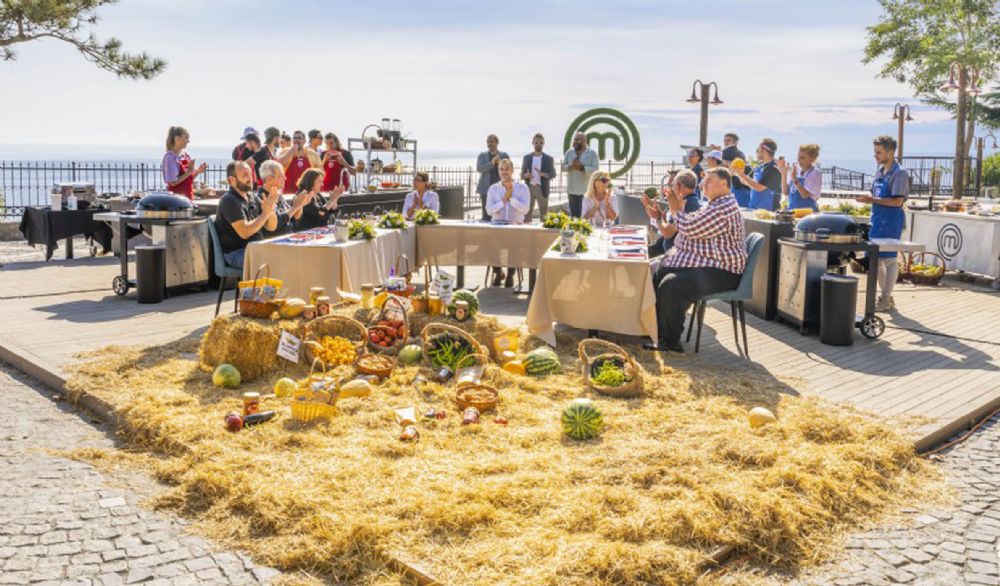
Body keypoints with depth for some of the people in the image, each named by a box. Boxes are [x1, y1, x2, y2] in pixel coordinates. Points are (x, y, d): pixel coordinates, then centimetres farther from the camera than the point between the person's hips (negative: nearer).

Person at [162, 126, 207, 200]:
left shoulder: (186, 155, 10)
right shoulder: (170, 157, -13)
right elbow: (173, 182, -17)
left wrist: (198, 171, -3)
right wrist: (189, 172, -20)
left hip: (187, 196, 8)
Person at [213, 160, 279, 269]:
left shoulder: (253, 197, 12)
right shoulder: (229, 201, -11)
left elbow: (271, 226, 10)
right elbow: (244, 232, -22)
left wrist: (271, 209, -9)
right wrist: (265, 213, -17)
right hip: (236, 253, -8)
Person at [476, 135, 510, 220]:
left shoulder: (504, 155, 9)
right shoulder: (482, 155, 8)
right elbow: (479, 169, -7)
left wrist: (500, 163, -15)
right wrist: (491, 163, -21)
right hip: (486, 189, 0)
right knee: (486, 215, -3)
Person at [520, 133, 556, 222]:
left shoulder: (549, 159, 3)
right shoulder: (526, 157, 8)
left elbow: (553, 174, -2)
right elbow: (522, 174, 9)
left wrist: (543, 174, -21)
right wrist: (526, 175, -15)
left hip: (542, 189, -2)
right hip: (529, 188, 2)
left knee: (543, 214, 0)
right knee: (527, 213, 3)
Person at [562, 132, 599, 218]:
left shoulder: (592, 153, -2)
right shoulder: (569, 153, 10)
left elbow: (596, 169, -11)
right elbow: (562, 167, 4)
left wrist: (582, 167, -22)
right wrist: (570, 166, -16)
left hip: (587, 191, -4)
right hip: (572, 190, 4)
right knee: (574, 215, 8)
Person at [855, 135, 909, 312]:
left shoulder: (899, 173, -11)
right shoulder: (880, 171, 13)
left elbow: (897, 201, -18)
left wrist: (872, 200, -20)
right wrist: (868, 199, 0)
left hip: (891, 221, -9)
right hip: (877, 219, 9)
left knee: (889, 259, -3)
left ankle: (886, 299, 4)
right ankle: (885, 296, 23)